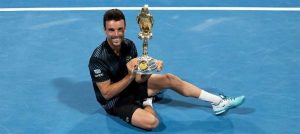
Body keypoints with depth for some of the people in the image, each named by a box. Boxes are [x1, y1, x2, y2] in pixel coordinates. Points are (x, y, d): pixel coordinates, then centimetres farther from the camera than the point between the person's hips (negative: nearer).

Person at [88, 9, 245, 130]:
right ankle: (147, 104, 7)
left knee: (169, 79, -5)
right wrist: (130, 76, -34)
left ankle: (219, 102, 5)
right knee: (151, 121, -32)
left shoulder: (129, 45, -7)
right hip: (115, 101, -7)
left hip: (131, 86, 7)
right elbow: (107, 93, -25)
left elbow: (138, 78, -3)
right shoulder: (98, 58, -27)